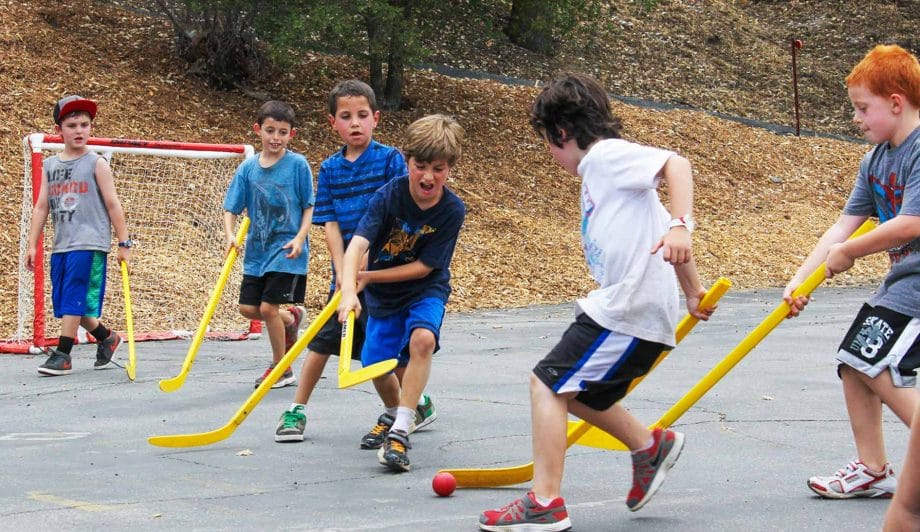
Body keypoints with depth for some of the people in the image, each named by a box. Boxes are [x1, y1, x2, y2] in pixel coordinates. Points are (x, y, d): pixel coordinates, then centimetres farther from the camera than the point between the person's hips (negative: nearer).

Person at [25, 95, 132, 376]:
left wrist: (124, 243, -3)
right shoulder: (49, 166, 12)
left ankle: (62, 355, -6)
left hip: (90, 244, -6)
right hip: (61, 246, 6)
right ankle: (107, 338, 26)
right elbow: (41, 207, 12)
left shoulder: (96, 164, -1)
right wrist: (33, 245, 7)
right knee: (64, 301, 8)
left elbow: (113, 205, -2)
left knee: (74, 298, -11)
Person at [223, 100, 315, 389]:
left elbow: (309, 207, -3)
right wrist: (230, 235, -14)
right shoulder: (248, 168, 2)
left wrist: (300, 238, -17)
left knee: (268, 307, -9)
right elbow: (231, 208, 4)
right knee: (248, 308, 5)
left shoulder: (298, 164, -7)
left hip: (287, 250, -5)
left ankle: (282, 369, 9)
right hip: (257, 249, 5)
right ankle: (292, 318, 35)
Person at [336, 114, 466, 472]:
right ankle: (394, 412, 42)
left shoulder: (453, 210, -20)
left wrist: (368, 277, -18)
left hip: (425, 290, -2)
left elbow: (424, 267, -16)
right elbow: (357, 244, -32)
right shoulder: (389, 195, -21)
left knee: (422, 339, -30)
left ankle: (399, 433, -27)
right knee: (376, 364, 5)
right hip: (383, 294, 2)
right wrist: (349, 290, -48)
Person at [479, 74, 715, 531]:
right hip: (623, 306, 10)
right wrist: (692, 290, 29)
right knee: (573, 390, 21)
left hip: (628, 309, -10)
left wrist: (680, 226, -36)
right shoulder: (599, 173, 22)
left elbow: (675, 164, -23)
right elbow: (656, 233, 26)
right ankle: (650, 446, 33)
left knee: (548, 382, -10)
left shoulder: (607, 154, -8)